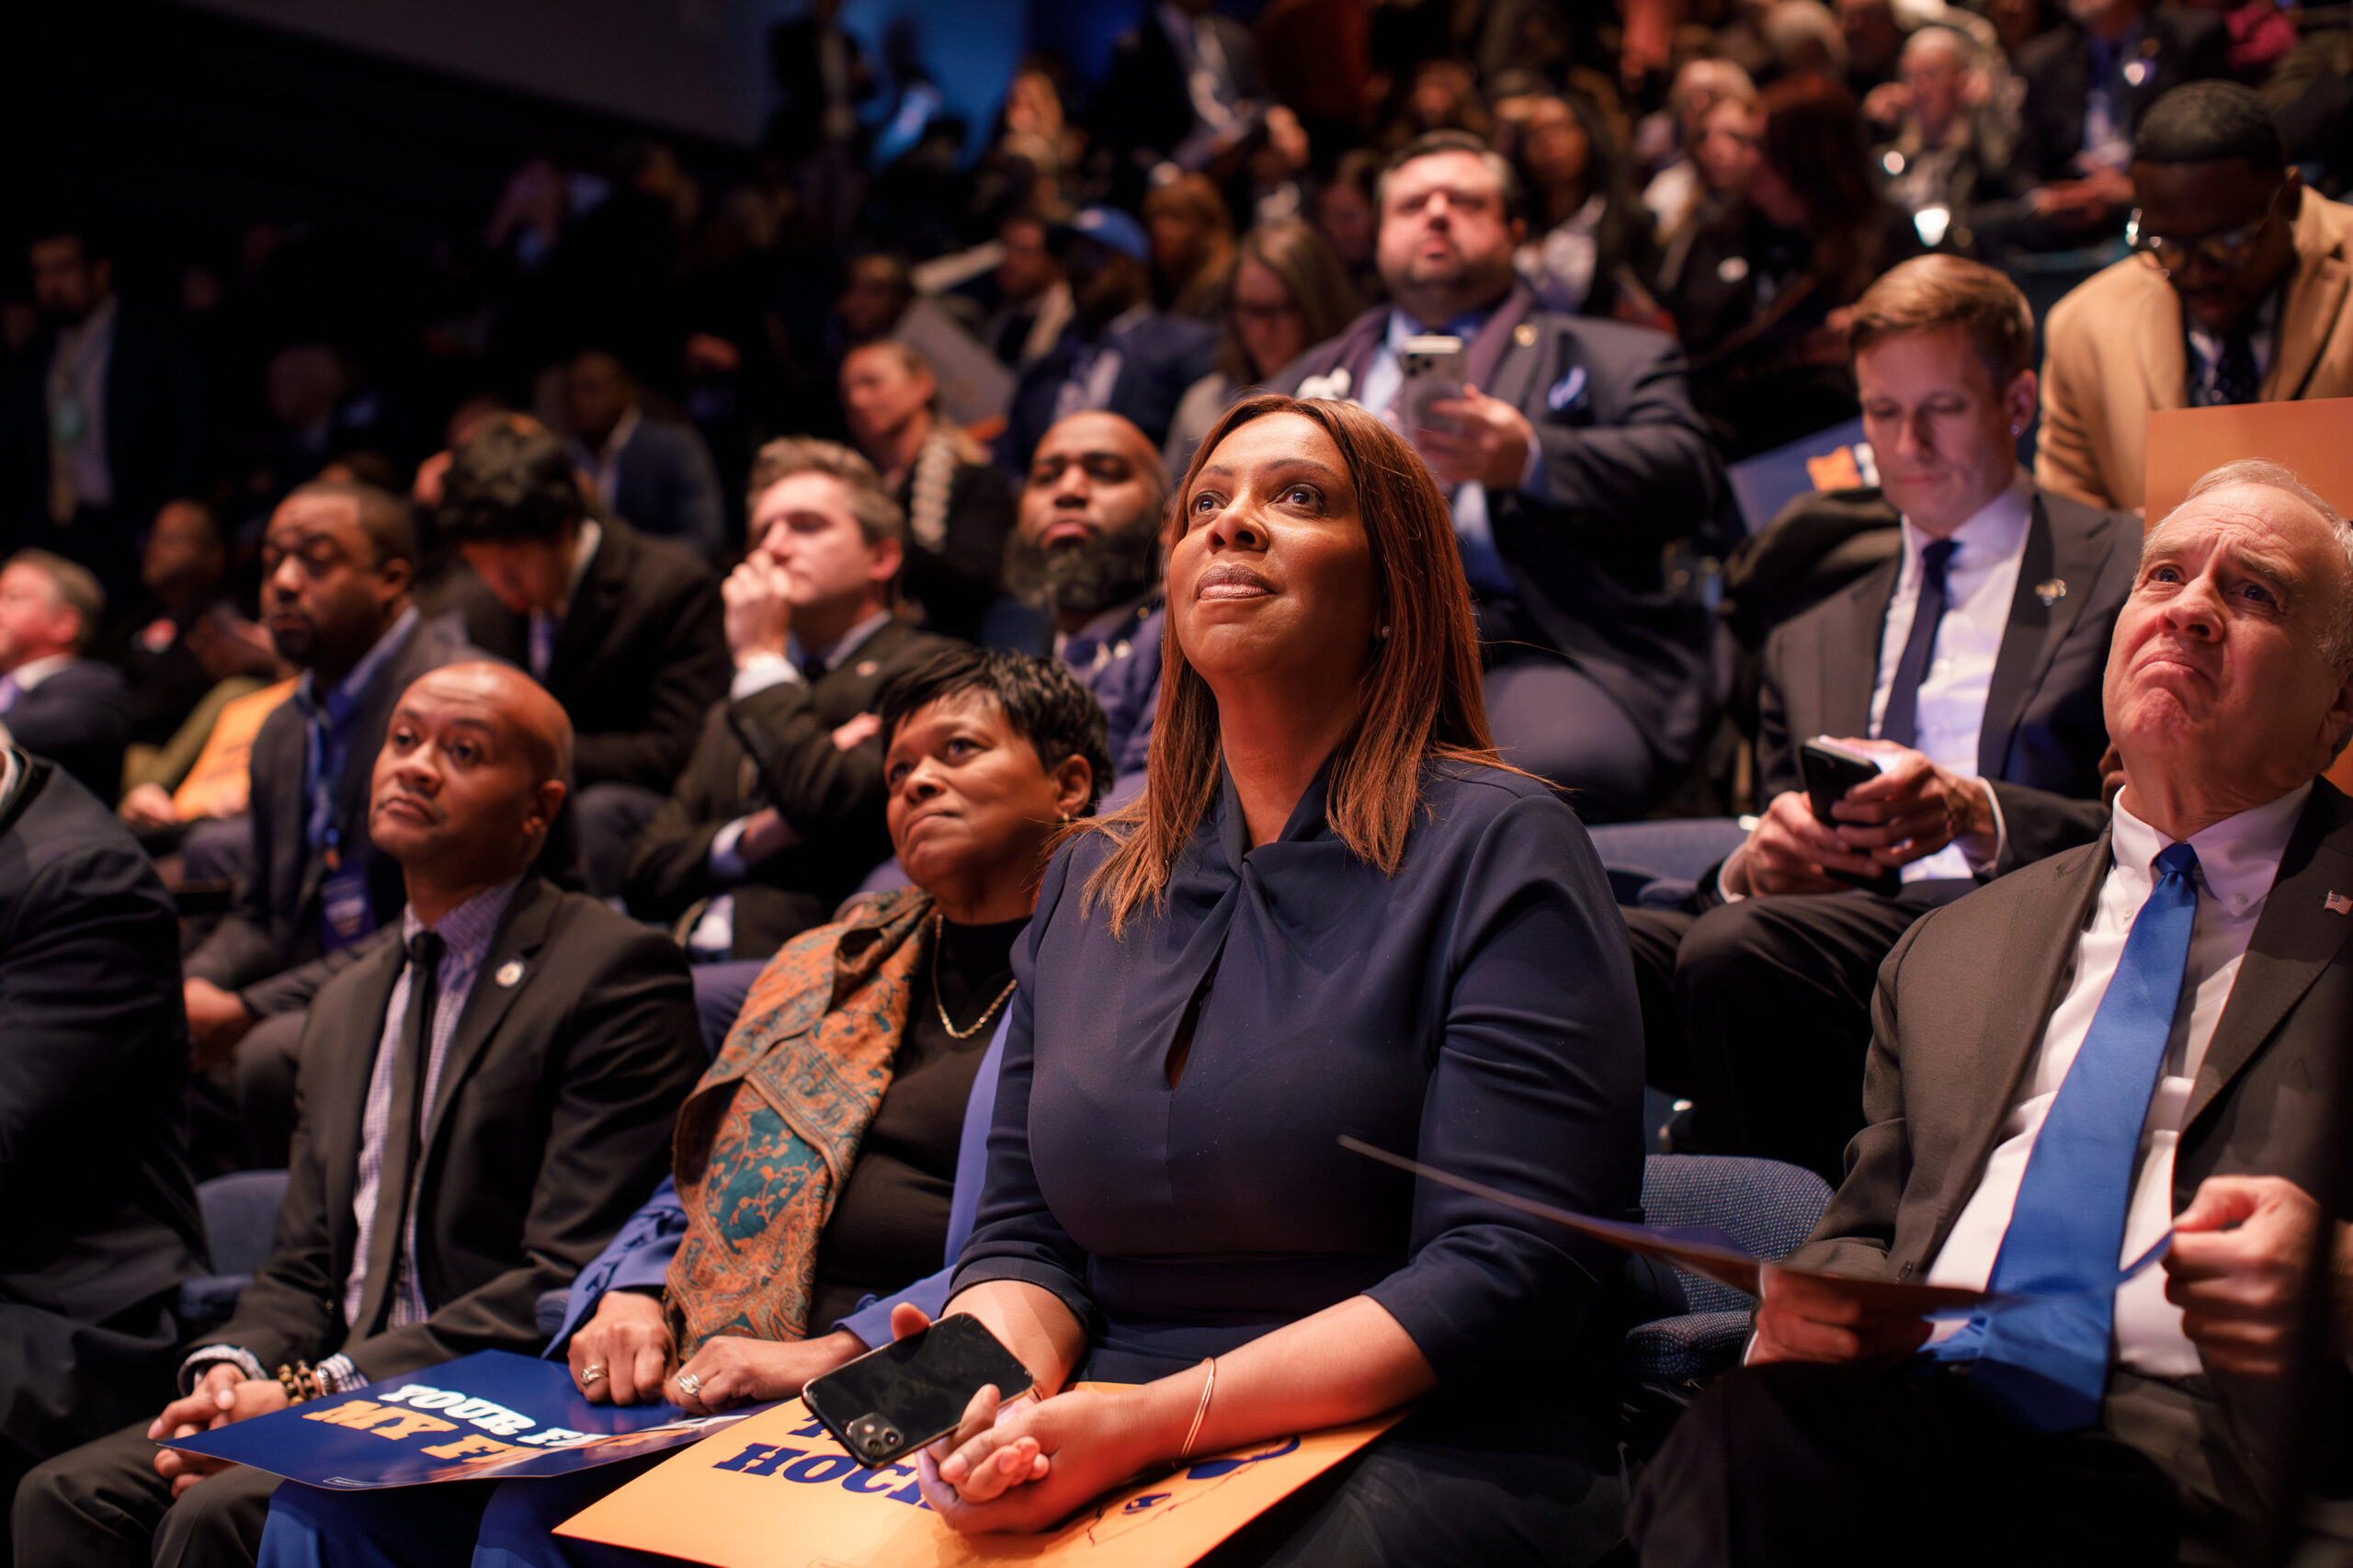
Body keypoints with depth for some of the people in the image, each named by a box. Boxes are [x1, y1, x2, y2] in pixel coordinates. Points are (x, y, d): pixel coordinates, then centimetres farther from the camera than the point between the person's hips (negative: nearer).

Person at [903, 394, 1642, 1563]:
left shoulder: (1496, 845, -4)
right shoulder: (1088, 878, 14)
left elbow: (1511, 1273, -13)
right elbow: (1025, 1235, 13)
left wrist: (1147, 1421, -20)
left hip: (1417, 1466, -4)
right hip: (1097, 1470, 4)